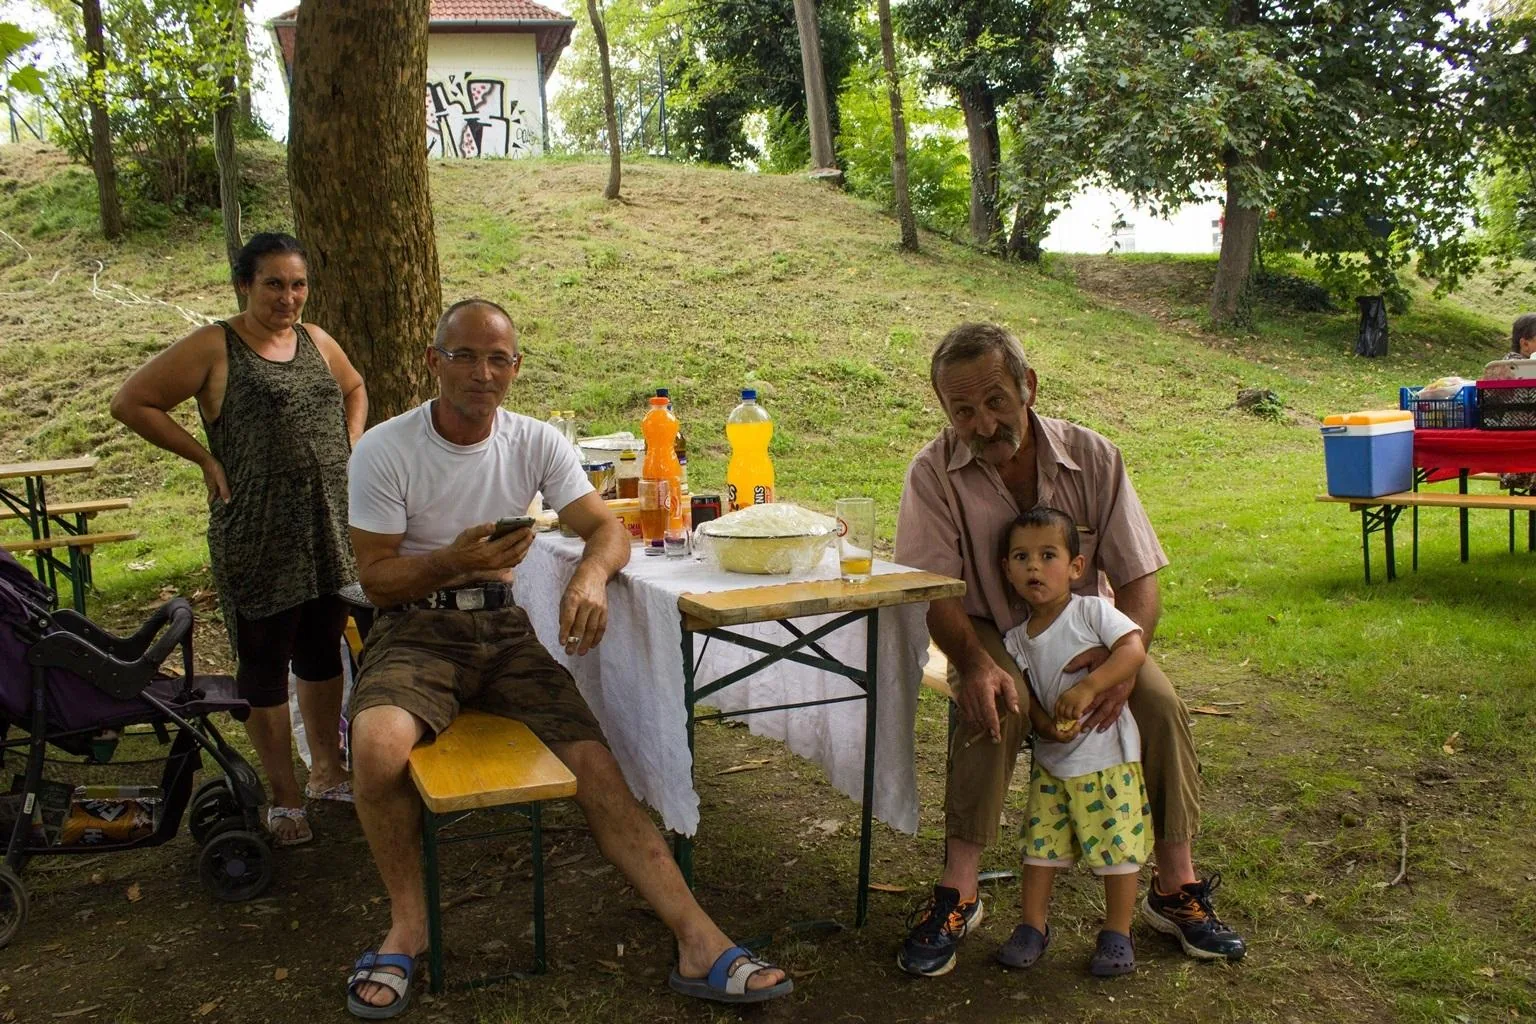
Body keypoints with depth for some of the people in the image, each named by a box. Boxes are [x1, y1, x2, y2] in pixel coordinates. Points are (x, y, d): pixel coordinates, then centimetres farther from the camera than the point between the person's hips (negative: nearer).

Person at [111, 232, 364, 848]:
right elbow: (131, 402, -8)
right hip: (258, 540, -5)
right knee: (265, 665, 6)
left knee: (322, 654, 17)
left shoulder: (316, 341, 8)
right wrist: (205, 457, -10)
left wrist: (351, 445, 10)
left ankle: (327, 772, 33)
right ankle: (284, 797, 19)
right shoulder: (212, 348, -9)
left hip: (331, 531, 6)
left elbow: (355, 389, 27)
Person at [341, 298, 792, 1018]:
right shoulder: (384, 451, -7)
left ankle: (700, 946, -14)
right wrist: (454, 562, -26)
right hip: (416, 628, -2)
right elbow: (376, 578, -6)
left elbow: (607, 528, 0)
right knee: (377, 746, -33)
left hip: (504, 627, 3)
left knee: (595, 764, -15)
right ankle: (408, 924, -7)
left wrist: (592, 574, -25)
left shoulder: (536, 443, 2)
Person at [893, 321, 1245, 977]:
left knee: (1160, 703, -23)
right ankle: (957, 892, -25)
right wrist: (976, 664, -39)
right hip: (989, 636, -2)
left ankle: (1175, 887, -7)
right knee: (992, 707, -33)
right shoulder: (935, 473, -15)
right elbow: (937, 592, -19)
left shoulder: (1092, 457, -11)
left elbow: (1138, 577, -10)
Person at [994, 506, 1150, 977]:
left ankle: (1117, 933, 20)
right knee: (1041, 841, 9)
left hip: (1109, 757, -4)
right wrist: (1046, 724, -17)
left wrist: (1088, 688, -33)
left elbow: (1133, 650, -23)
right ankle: (1032, 926, 24)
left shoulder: (1092, 611, -12)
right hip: (1051, 761, 4)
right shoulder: (1016, 639, 1)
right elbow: (1026, 694, 4)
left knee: (1117, 844, 3)